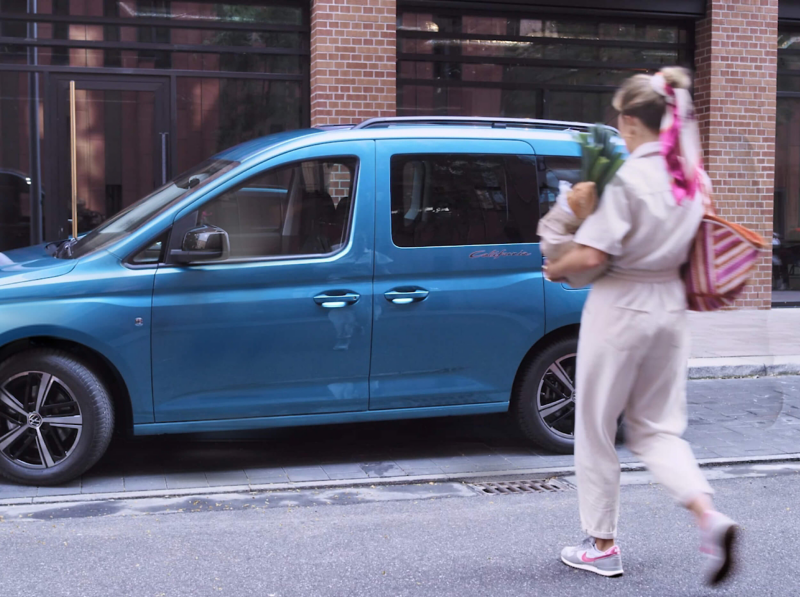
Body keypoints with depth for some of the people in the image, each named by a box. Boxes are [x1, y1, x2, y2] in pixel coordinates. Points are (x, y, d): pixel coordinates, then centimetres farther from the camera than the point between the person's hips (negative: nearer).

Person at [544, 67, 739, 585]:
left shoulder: (628, 177, -17)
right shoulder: (693, 177, 3)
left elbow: (592, 255, -22)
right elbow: (695, 249, 13)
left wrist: (554, 270, -4)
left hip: (620, 308, -6)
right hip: (670, 309, 7)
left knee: (596, 429, 10)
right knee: (656, 428, 16)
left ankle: (602, 545, 20)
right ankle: (709, 517, -5)